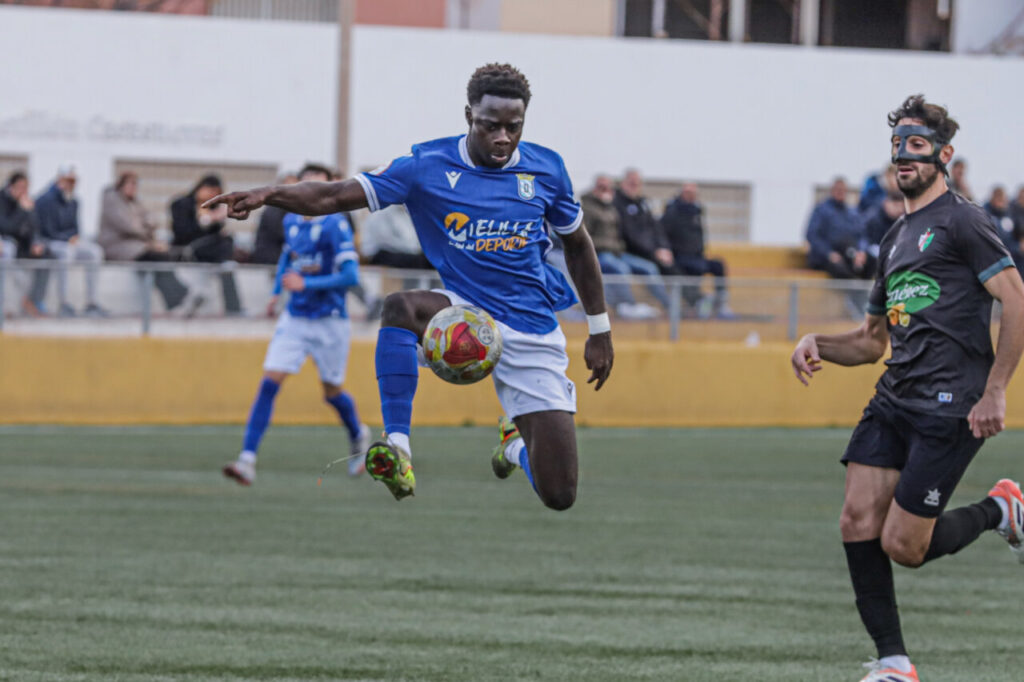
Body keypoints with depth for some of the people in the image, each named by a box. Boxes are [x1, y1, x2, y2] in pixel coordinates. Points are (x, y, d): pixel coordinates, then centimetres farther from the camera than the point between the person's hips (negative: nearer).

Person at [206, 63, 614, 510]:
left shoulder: (545, 169, -2)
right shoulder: (429, 167, -8)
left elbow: (578, 245, 14)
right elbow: (333, 197, -15)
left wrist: (599, 330, 15)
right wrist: (268, 195, -33)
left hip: (533, 333, 1)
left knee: (559, 497, -4)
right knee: (400, 307, -38)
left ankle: (518, 441, 34)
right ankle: (397, 450, -39)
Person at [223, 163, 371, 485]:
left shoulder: (335, 225, -14)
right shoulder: (291, 221, 4)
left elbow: (350, 276, -20)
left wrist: (306, 284, -23)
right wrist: (277, 291, 19)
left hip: (329, 322, -4)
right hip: (294, 318, 4)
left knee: (332, 392, 9)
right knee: (269, 382, -10)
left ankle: (359, 436, 42)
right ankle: (247, 460, -14)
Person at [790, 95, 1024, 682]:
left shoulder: (961, 221, -5)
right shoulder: (897, 237, 21)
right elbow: (874, 341, 28)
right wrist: (816, 344, 8)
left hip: (950, 407, -8)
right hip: (894, 401, 8)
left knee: (903, 546, -9)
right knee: (859, 525, -6)